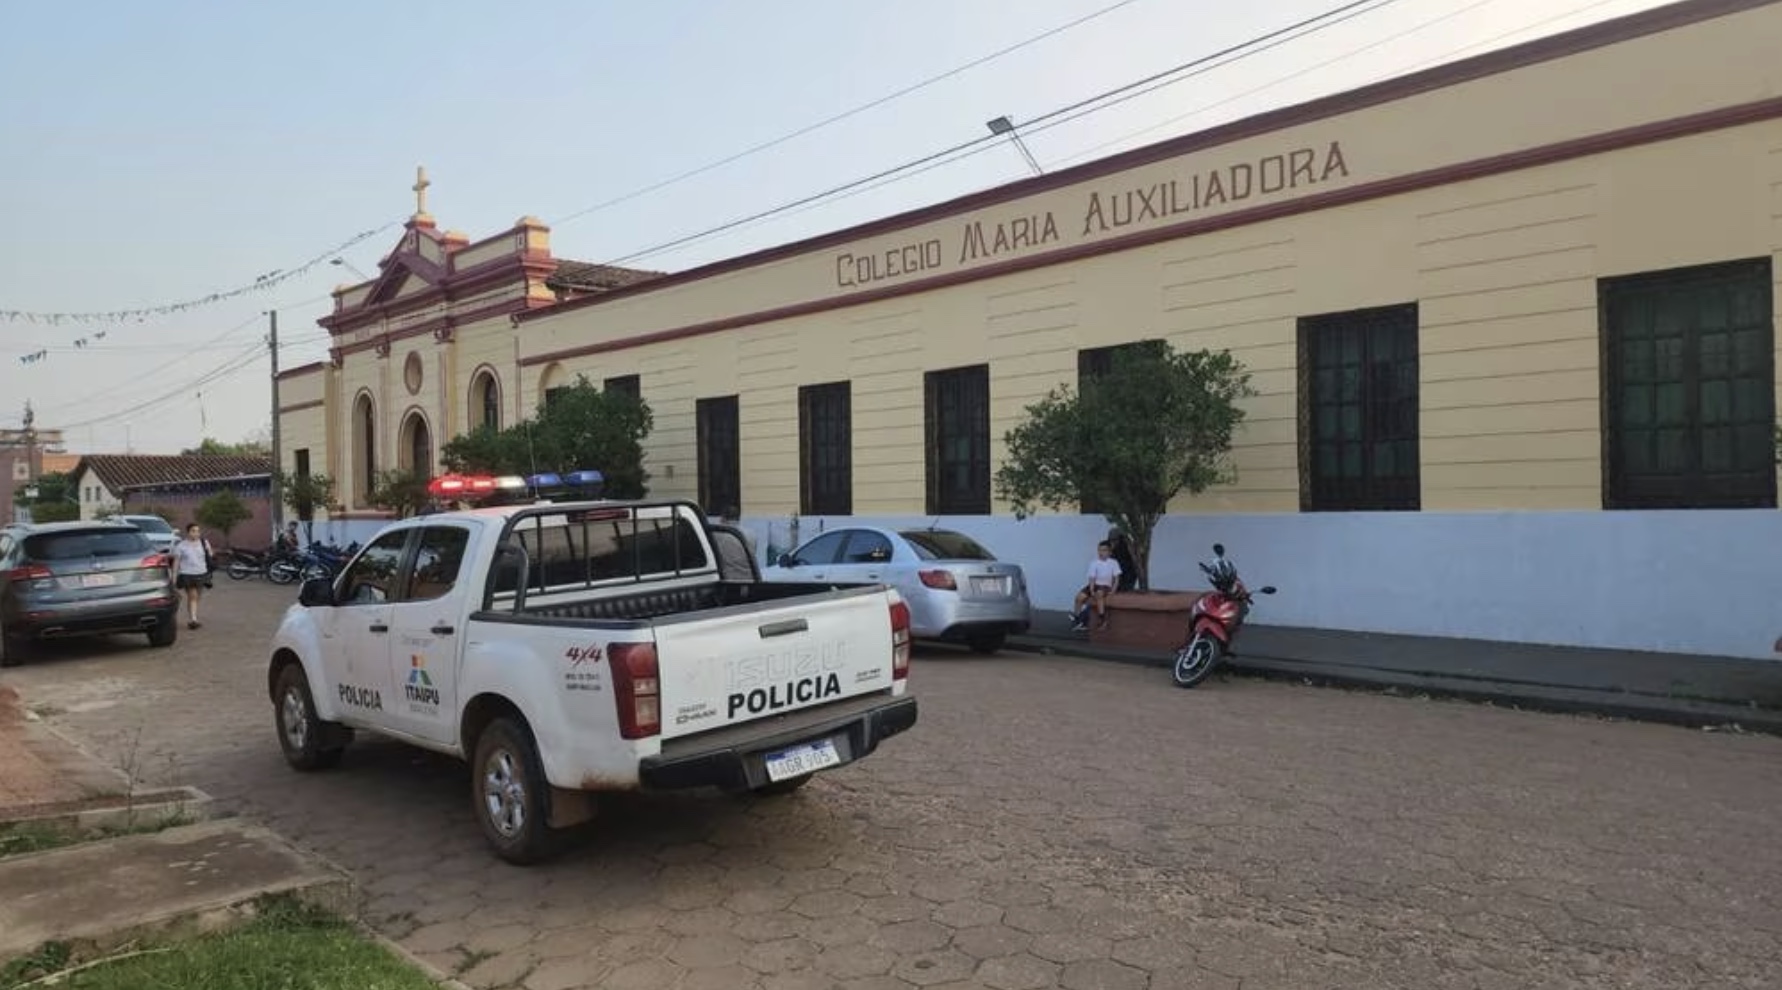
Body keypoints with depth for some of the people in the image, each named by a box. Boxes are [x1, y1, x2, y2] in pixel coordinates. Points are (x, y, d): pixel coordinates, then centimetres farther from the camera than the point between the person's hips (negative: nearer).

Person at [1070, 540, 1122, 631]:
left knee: (1099, 593, -37)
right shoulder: (1094, 563, -3)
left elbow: (1116, 578, -3)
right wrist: (1091, 591, -20)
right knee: (1080, 596, -19)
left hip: (1106, 586, -2)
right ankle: (1076, 619, -4)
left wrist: (1112, 590, -15)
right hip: (1095, 585, 2)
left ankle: (1102, 619, -33)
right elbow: (1092, 578, -7)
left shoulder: (1113, 563, -3)